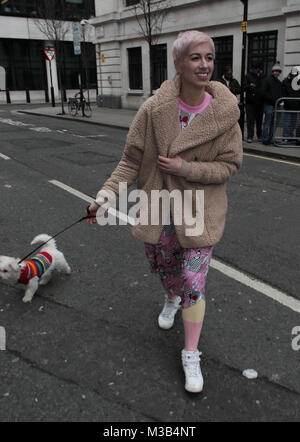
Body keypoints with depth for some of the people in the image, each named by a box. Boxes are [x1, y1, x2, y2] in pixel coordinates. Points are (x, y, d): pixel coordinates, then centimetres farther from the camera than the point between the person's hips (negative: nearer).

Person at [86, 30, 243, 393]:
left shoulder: (224, 112, -12)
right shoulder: (153, 109, -12)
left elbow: (230, 165, -8)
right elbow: (132, 160, -7)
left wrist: (184, 168, -21)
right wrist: (108, 193, -21)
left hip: (199, 211, -1)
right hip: (157, 209, 2)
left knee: (193, 281, 0)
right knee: (162, 265, 22)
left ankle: (191, 356, 18)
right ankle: (171, 300, 59)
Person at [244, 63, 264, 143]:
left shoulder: (262, 76, 11)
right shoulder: (248, 76, 6)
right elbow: (244, 88, -2)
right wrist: (249, 86, -21)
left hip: (260, 102, 2)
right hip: (250, 101, -2)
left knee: (259, 120, 6)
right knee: (250, 120, -6)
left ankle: (259, 136, 16)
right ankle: (250, 136, -4)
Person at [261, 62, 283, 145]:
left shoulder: (279, 82, 19)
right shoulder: (267, 80, -2)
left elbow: (280, 93, 24)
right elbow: (263, 92, -10)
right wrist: (272, 99, -15)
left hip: (276, 105, 7)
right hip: (268, 105, -7)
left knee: (273, 123, 7)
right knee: (267, 122, -6)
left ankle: (270, 139, 12)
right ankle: (265, 139, -3)